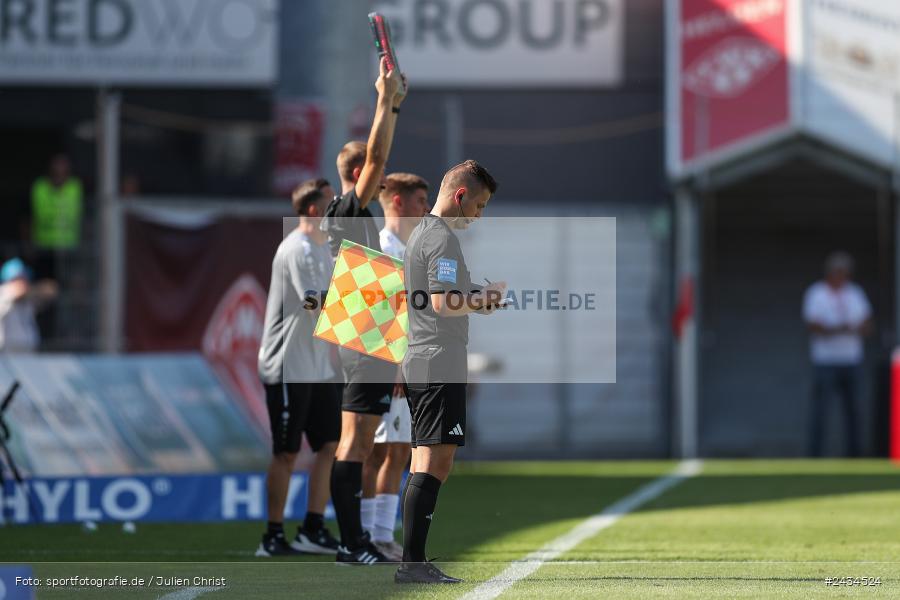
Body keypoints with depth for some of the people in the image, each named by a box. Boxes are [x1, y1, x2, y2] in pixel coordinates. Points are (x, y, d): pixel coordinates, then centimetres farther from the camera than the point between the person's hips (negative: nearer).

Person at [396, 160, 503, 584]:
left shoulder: (419, 235, 20)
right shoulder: (442, 238, -11)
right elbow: (443, 303, -20)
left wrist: (479, 297, 20)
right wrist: (483, 300, -6)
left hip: (418, 363, 10)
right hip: (440, 365, -10)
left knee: (428, 465, 10)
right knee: (434, 462, -12)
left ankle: (413, 563, 10)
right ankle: (412, 562, -17)